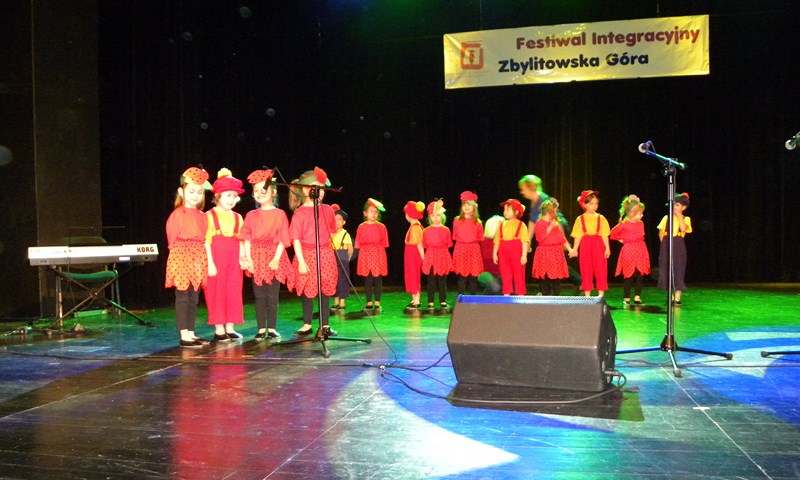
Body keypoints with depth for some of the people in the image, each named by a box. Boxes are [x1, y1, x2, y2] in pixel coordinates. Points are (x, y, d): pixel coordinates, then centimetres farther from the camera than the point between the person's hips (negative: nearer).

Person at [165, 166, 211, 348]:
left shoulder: (202, 216, 11)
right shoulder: (178, 214, -6)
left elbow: (204, 239, 11)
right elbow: (172, 239, -6)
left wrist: (204, 259, 5)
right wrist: (180, 251, -9)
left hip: (198, 259, 6)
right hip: (182, 257, -6)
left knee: (194, 298, 11)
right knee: (182, 297, -4)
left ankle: (191, 333, 18)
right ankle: (184, 336, -1)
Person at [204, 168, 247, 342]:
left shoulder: (238, 218, 12)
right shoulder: (210, 216, -3)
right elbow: (206, 241, -7)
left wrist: (242, 257, -1)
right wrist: (210, 263, -13)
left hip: (233, 262, 5)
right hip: (216, 261, -5)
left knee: (234, 293, 6)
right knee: (217, 293, 1)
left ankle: (230, 327, 16)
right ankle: (219, 329, 8)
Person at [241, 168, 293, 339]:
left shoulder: (279, 214, 0)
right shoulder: (251, 215, 8)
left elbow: (283, 239, -5)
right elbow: (247, 239, 4)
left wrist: (276, 258, -14)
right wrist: (248, 259, -6)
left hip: (274, 257, -2)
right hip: (256, 258, 2)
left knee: (272, 296, 2)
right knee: (259, 296, 6)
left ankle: (272, 328, 10)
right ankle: (261, 329, 12)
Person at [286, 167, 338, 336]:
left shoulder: (327, 210, 4)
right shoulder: (300, 213, -9)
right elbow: (296, 239, -11)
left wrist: (326, 250, 12)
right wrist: (301, 261, -14)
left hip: (325, 255, 3)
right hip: (307, 255, -3)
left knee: (326, 291, 6)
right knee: (308, 291, 7)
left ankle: (325, 325, 16)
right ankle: (307, 325, 20)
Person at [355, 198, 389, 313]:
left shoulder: (381, 227, 3)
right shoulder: (361, 227, 4)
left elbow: (384, 243, 4)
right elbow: (358, 244, 4)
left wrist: (378, 251, -5)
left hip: (378, 255, 0)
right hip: (365, 255, 0)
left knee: (378, 279, 2)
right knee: (367, 279, 3)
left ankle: (377, 304, 10)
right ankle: (369, 303, 11)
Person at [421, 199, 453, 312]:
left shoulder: (446, 230, 3)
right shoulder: (426, 231, 2)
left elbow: (448, 245, 7)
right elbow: (425, 245, 4)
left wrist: (441, 251, -1)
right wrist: (424, 257, -2)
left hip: (443, 257, 1)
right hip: (430, 256, -1)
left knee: (442, 280, 5)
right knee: (431, 281, 2)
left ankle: (443, 302, 12)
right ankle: (430, 303, 7)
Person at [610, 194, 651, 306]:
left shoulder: (641, 224, 8)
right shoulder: (623, 224, -9)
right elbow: (613, 234, -2)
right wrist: (621, 240, -1)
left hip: (640, 251, 5)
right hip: (629, 251, -5)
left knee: (640, 275, 4)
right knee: (629, 276, -1)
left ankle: (637, 298, 11)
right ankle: (626, 298, 10)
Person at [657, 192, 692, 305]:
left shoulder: (686, 219, 3)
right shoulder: (666, 218, 10)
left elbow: (683, 229, -17)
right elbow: (661, 232, 9)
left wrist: (679, 216, -12)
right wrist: (664, 243, -3)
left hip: (678, 246, -3)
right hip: (666, 245, 3)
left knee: (678, 270, -4)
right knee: (667, 270, 4)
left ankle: (677, 298, -1)